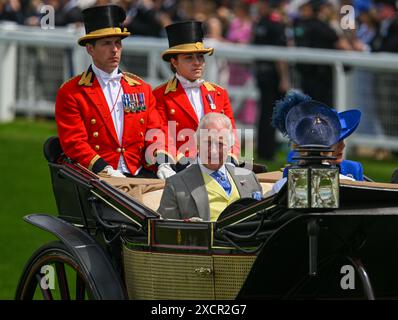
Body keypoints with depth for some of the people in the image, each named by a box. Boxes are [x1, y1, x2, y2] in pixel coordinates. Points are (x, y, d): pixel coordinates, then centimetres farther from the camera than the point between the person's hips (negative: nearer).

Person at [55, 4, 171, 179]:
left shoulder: (142, 88, 20)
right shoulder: (70, 93, 6)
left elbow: (156, 132, 16)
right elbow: (74, 143, -3)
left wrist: (164, 164, -7)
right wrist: (106, 171, -18)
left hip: (140, 175, 4)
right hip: (98, 178, -4)